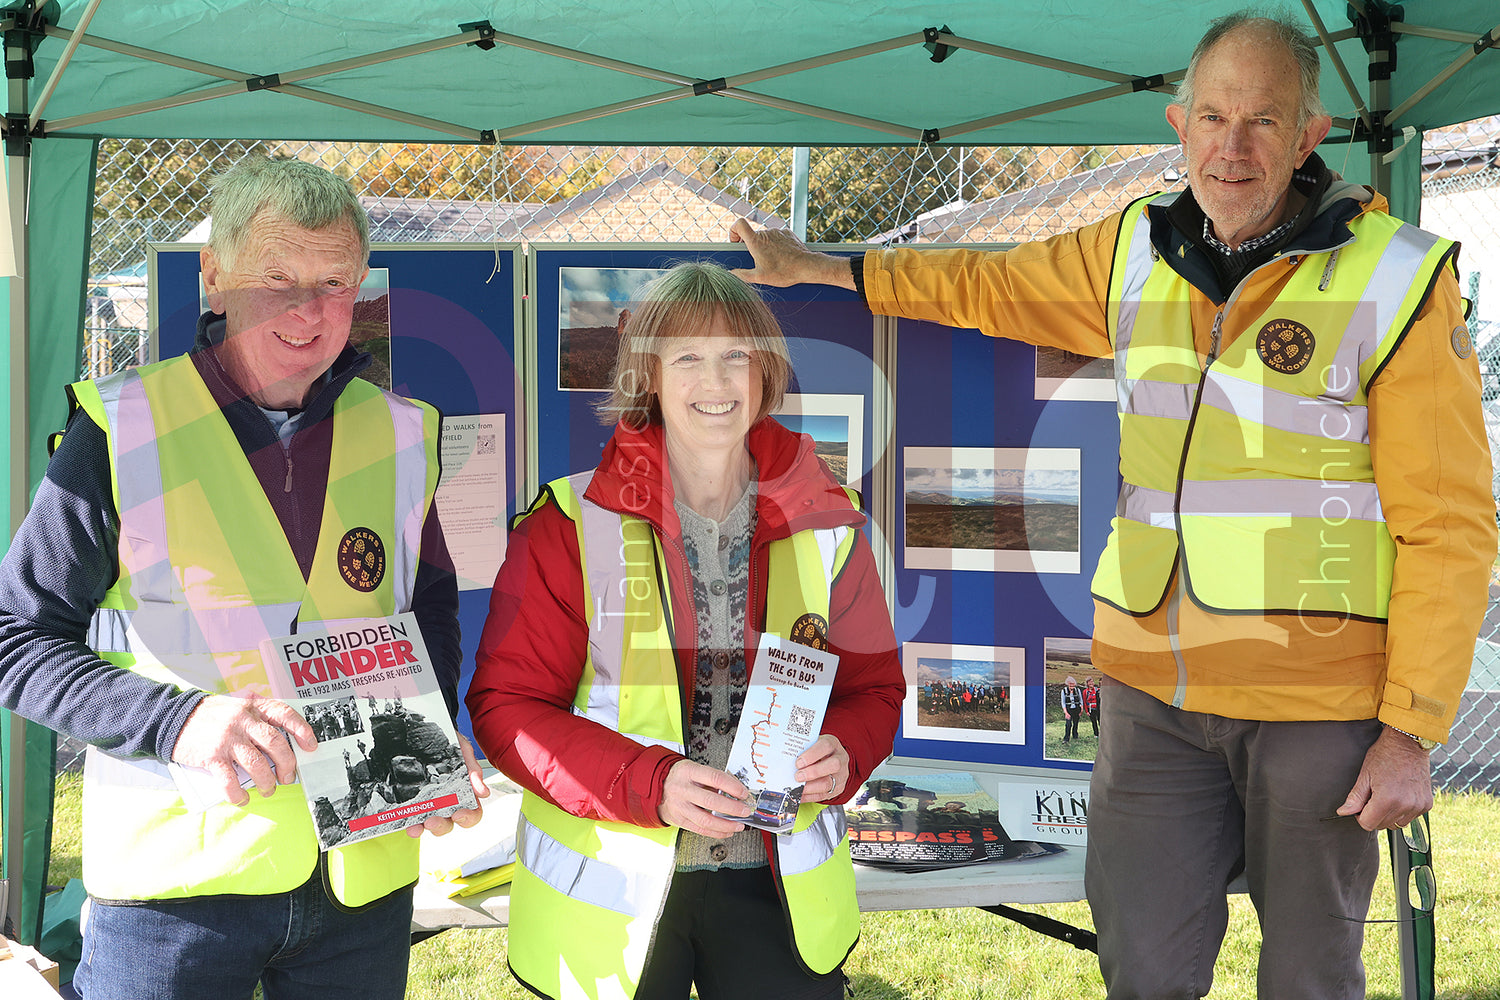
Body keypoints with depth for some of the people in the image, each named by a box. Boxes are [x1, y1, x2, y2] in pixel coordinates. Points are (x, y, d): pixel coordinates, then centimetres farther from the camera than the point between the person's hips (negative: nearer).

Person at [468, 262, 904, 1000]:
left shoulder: (827, 527, 3)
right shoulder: (571, 526, -5)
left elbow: (872, 689, 12)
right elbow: (506, 703, -6)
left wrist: (843, 754, -12)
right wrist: (649, 784, -20)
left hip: (780, 885, 2)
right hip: (609, 896, -2)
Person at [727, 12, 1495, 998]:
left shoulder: (1395, 281, -8)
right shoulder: (1139, 255, 7)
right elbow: (993, 285, 25)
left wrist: (1412, 730, -12)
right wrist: (820, 268, 29)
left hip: (1320, 700, -4)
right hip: (1156, 686, 4)